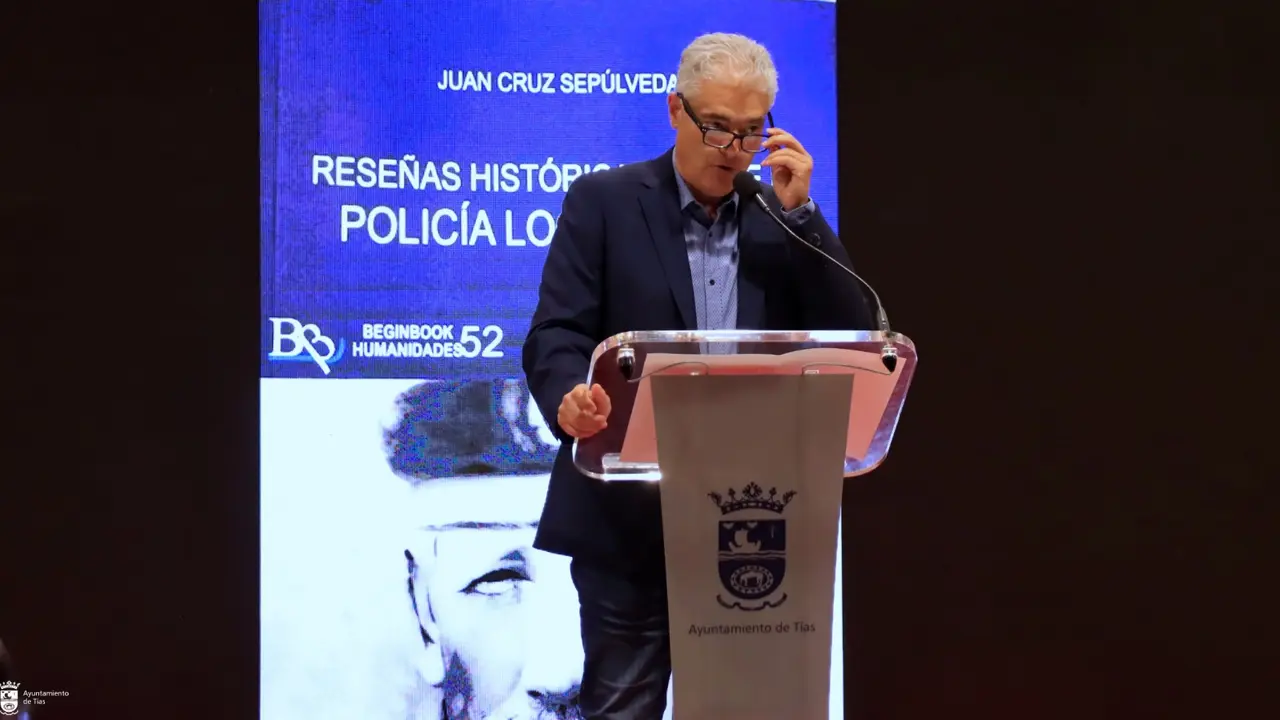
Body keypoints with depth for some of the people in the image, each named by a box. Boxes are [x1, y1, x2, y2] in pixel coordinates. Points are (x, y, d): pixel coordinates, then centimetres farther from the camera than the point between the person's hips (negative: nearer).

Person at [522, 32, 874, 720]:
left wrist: (799, 212, -6)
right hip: (630, 515, -3)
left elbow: (850, 338, 2)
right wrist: (572, 399, -30)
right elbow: (557, 335, -7)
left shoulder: (784, 217, 11)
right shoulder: (604, 201, 1)